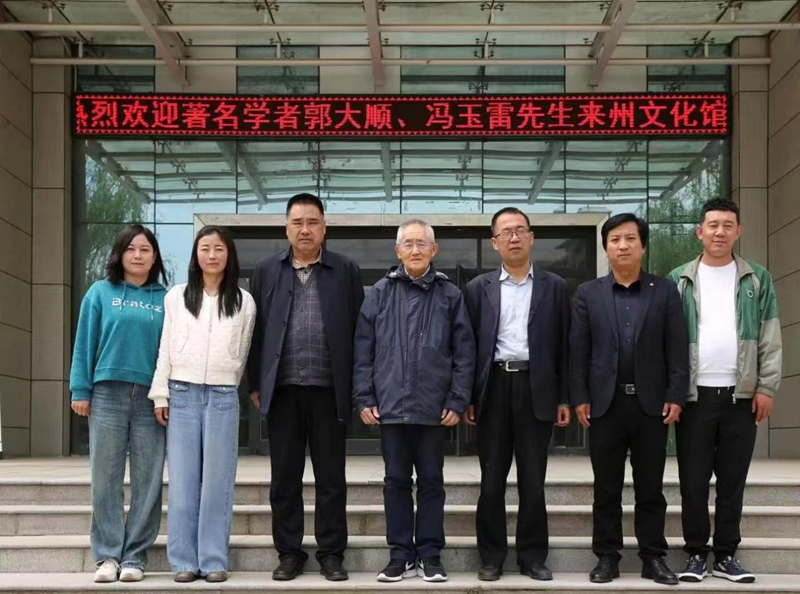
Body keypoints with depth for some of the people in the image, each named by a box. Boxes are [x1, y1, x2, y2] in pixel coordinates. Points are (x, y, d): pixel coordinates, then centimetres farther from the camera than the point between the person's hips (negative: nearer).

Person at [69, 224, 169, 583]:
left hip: (151, 398, 1)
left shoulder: (165, 299, 8)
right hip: (108, 393, -1)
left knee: (148, 481, 0)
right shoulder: (101, 293, 6)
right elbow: (85, 344, 4)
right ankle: (107, 555, 7)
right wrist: (80, 390, -2)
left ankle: (134, 556, 7)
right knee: (106, 479, 1)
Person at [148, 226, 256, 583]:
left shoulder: (244, 301, 6)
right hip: (182, 394, 1)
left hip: (223, 397, 0)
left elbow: (242, 354, 13)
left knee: (217, 481, 0)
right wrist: (160, 394, 3)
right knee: (183, 481, 1)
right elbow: (165, 349, 8)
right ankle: (184, 561, 5)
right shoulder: (176, 297, 7)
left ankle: (214, 561, 4)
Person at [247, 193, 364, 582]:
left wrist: (356, 386, -1)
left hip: (328, 389, -1)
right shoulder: (267, 270, 8)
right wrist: (255, 384, 4)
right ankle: (289, 553, 16)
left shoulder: (346, 271, 4)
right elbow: (256, 330, 8)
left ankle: (331, 554, 13)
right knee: (284, 478, 6)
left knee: (331, 478, 4)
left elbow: (358, 330, 3)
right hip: (282, 389, 1)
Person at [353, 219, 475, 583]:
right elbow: (363, 349, 5)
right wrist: (364, 398, -1)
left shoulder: (450, 295, 3)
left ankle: (430, 554, 15)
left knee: (431, 481, 7)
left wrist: (457, 401, -5)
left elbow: (464, 352, 2)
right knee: (396, 481, 7)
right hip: (390, 405, 1)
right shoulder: (380, 293, 5)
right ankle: (400, 555, 15)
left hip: (434, 407, -1)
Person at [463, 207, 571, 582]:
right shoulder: (479, 288, 7)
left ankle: (533, 557, 12)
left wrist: (564, 398, 1)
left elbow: (563, 345, 6)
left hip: (536, 389, 0)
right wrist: (467, 397, 0)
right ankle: (491, 557, 13)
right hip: (494, 388, 0)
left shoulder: (554, 287, 7)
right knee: (492, 480, 4)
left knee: (533, 480, 3)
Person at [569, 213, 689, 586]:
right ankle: (607, 557, 12)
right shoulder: (588, 294, 6)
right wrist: (579, 398, -4)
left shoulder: (665, 292, 5)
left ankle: (653, 557, 13)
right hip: (605, 403, 0)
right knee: (606, 487, 5)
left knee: (650, 487, 6)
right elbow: (578, 351, 3)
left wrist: (676, 397, -7)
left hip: (651, 403, 0)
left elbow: (677, 349, 1)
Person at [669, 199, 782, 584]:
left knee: (733, 480, 6)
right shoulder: (679, 280, 5)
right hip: (695, 394, -1)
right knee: (693, 480, 3)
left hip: (741, 395, 1)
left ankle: (726, 555, 15)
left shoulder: (757, 279, 7)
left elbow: (770, 339, 4)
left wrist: (767, 387, -4)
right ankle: (697, 553, 12)